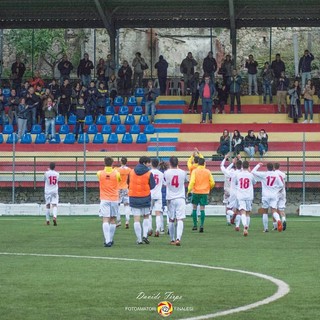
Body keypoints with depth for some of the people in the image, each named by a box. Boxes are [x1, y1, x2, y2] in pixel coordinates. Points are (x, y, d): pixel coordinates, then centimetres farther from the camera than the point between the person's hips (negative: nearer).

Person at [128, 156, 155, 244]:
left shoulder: (131, 172, 1)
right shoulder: (149, 173, -9)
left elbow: (128, 183, 10)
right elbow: (152, 186, -5)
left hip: (133, 198, 1)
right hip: (145, 197, -1)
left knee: (136, 219, 2)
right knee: (146, 217, 17)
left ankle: (139, 239, 1)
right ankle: (145, 235, 2)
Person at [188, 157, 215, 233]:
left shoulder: (195, 171, -5)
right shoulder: (207, 172, 1)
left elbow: (192, 181, -15)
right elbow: (212, 183, 4)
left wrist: (189, 189, -10)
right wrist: (209, 188, 22)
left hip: (196, 192, -1)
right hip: (204, 192, 1)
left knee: (194, 208, 12)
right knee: (202, 209, 1)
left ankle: (195, 225, 13)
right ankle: (201, 225, -10)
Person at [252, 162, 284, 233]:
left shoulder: (264, 174, -5)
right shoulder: (276, 175, 3)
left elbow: (253, 172, -1)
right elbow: (281, 185, 7)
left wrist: (258, 165, 12)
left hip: (266, 195, -2)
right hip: (274, 195, 2)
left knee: (265, 212, 10)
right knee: (274, 210, -5)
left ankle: (265, 228, 11)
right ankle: (278, 220, -36)